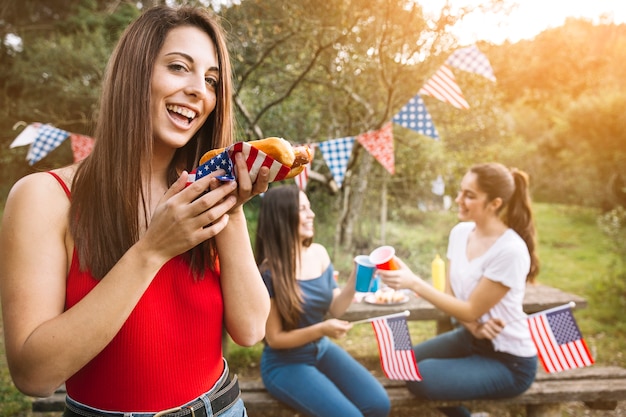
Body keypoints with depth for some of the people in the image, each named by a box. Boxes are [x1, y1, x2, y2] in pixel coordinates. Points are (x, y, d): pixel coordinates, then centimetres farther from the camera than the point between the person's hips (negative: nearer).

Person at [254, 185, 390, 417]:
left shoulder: (319, 253, -3)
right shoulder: (268, 271, -20)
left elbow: (335, 309, 0)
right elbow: (274, 338, -15)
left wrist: (355, 280, -15)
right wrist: (320, 329, -27)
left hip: (322, 350, 6)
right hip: (285, 363, -6)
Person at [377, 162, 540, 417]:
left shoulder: (510, 251, -26)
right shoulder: (460, 232, -4)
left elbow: (471, 310, -22)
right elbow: (451, 294, 1)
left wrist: (414, 283, -28)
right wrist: (472, 326, -19)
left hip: (509, 361, -7)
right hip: (471, 339, 8)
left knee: (421, 379, -21)